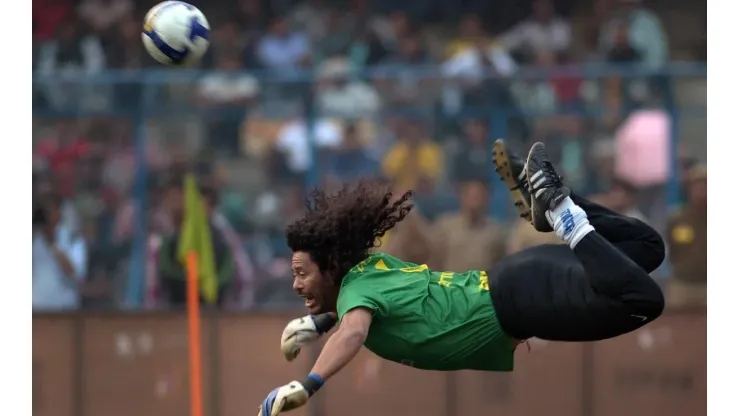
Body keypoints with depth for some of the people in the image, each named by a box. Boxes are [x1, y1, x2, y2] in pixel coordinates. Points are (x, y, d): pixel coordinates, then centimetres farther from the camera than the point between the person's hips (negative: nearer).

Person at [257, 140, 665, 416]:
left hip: (511, 297, -9)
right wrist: (321, 319, 23)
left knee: (643, 299, -32)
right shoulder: (371, 265, 9)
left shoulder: (356, 289, -16)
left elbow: (353, 333, -41)